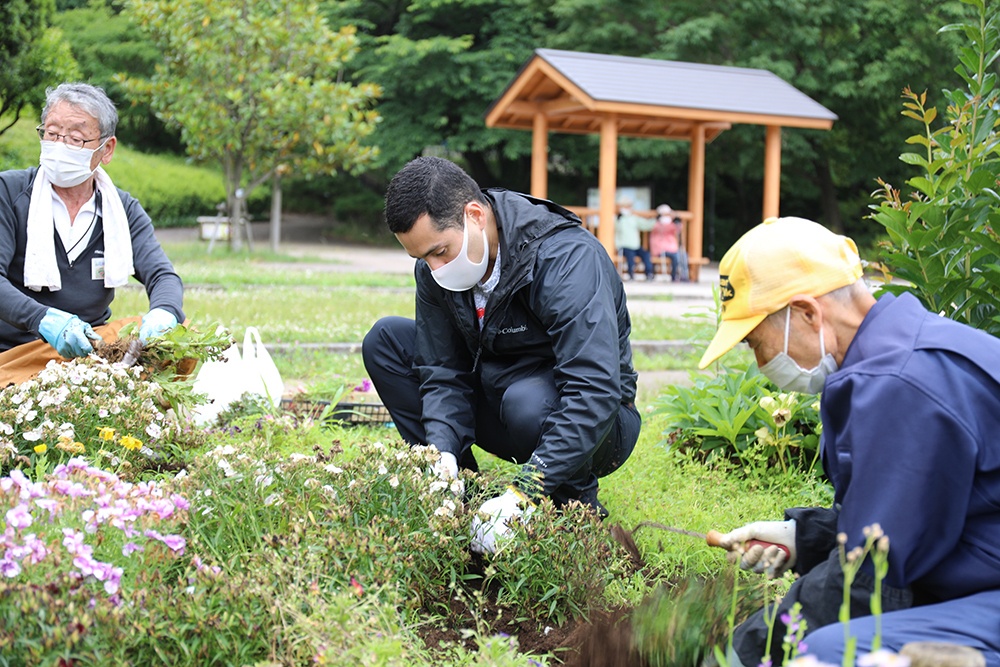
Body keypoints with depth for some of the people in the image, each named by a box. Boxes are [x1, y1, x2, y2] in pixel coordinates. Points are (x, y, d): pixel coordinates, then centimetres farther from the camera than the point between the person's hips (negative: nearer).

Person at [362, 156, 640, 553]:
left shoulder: (568, 258, -29)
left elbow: (595, 392, -38)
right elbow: (443, 373, -6)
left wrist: (522, 494, -45)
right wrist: (442, 451, -28)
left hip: (590, 428, -6)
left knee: (528, 401, -40)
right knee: (385, 341, -6)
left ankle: (581, 508, -9)